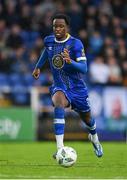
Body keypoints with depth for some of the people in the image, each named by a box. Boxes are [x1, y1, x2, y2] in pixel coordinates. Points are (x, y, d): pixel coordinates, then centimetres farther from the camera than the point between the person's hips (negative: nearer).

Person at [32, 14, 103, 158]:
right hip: (59, 87, 1)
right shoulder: (48, 41, -4)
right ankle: (60, 149, -42)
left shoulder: (75, 44, -18)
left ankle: (94, 138, 57)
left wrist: (70, 62, -41)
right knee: (58, 104, -34)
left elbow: (84, 68, -24)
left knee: (87, 118, 17)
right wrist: (38, 66, 20)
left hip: (77, 87, -1)